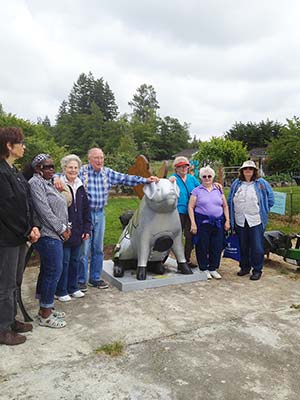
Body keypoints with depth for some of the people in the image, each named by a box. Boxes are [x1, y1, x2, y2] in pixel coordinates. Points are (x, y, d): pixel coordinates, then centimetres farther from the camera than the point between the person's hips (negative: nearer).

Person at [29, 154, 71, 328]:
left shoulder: (48, 183, 18)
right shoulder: (35, 183, -11)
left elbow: (60, 207, 21)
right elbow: (44, 211, -18)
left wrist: (66, 227, 10)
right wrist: (62, 229, -13)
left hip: (55, 235, 10)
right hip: (49, 236, -10)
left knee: (47, 272, 14)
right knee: (54, 272, -6)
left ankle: (45, 309, 25)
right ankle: (45, 316, 4)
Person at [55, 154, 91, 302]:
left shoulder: (80, 187, 11)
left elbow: (86, 210, 13)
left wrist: (87, 229, 7)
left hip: (77, 232, 6)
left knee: (75, 260, 15)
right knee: (64, 261, 2)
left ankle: (73, 288, 29)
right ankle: (61, 291, 17)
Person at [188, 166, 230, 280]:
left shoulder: (218, 190, 13)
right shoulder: (197, 191, 2)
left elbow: (225, 206, 16)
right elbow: (191, 207, -2)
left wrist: (227, 220, 7)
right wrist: (193, 223, -9)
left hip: (218, 222, 3)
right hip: (202, 222, -3)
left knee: (217, 247, 6)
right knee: (202, 247, 2)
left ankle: (213, 268, 21)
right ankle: (204, 269, 16)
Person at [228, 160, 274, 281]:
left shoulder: (261, 183, 1)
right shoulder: (236, 183, 10)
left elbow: (270, 198, 6)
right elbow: (230, 200, 13)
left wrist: (263, 210, 5)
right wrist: (230, 217, 7)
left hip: (256, 220, -3)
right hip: (240, 221, 3)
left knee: (257, 247, -1)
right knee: (243, 246, 13)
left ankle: (257, 270, 11)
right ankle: (244, 267, 27)